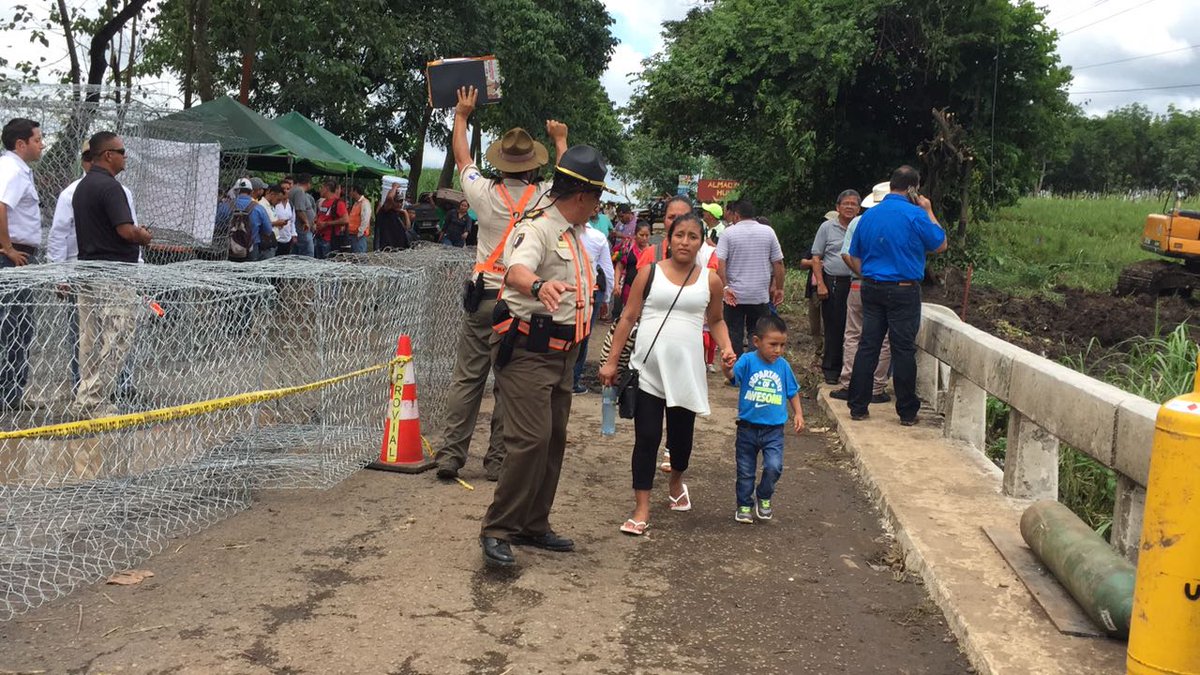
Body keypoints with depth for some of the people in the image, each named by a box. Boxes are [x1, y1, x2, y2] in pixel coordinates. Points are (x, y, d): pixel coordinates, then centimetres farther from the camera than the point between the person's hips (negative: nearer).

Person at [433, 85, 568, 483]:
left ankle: (450, 454, 7)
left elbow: (462, 158, 19)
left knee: (467, 379, 6)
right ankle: (498, 461, 8)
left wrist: (461, 115, 34)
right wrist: (560, 140, 38)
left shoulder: (486, 195, -2)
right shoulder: (545, 199, -3)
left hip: (484, 296, 1)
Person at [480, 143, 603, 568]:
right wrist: (539, 285, -58)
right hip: (527, 352, -10)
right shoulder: (537, 228, -17)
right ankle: (497, 531, -4)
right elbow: (515, 271, -39)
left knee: (554, 441, 13)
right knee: (531, 440, -15)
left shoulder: (574, 233, 15)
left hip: (561, 355, 10)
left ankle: (533, 525, 24)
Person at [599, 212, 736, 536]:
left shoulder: (710, 280, 3)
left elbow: (716, 320, 17)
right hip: (648, 370, -1)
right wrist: (612, 361, -1)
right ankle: (642, 508, 7)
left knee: (681, 436, 13)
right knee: (647, 437, -1)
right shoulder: (649, 272, -1)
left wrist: (726, 347, -2)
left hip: (686, 372, 2)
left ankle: (677, 481, 45)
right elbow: (628, 318, 2)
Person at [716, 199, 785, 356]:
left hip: (734, 295, -1)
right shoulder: (768, 231, 2)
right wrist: (779, 288, 9)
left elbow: (719, 262, -14)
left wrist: (725, 287, -12)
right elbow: (778, 263, 2)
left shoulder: (728, 233, -4)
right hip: (760, 295, 1)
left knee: (734, 333, 7)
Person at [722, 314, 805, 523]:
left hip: (774, 429, 1)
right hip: (748, 427, -1)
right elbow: (732, 374, -29)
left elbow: (793, 392, 11)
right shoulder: (748, 360, -10)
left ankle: (764, 497, 14)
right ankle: (744, 505, 31)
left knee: (774, 467, -13)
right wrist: (727, 367, -50)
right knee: (745, 471, 12)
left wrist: (798, 414, 4)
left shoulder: (783, 365, -2)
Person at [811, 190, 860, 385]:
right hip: (833, 283, -1)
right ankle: (831, 370, 13)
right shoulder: (827, 227, 4)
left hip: (857, 283, 2)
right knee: (833, 328, 3)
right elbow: (816, 258, 3)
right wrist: (820, 284, -6)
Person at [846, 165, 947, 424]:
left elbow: (854, 256, 12)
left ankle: (858, 407, 11)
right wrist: (929, 212, 8)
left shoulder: (868, 215, 8)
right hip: (904, 289, -5)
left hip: (871, 287, 5)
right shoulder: (915, 215, -11)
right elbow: (940, 245, 1)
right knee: (903, 350, 1)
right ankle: (907, 412, 8)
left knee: (868, 347, 8)